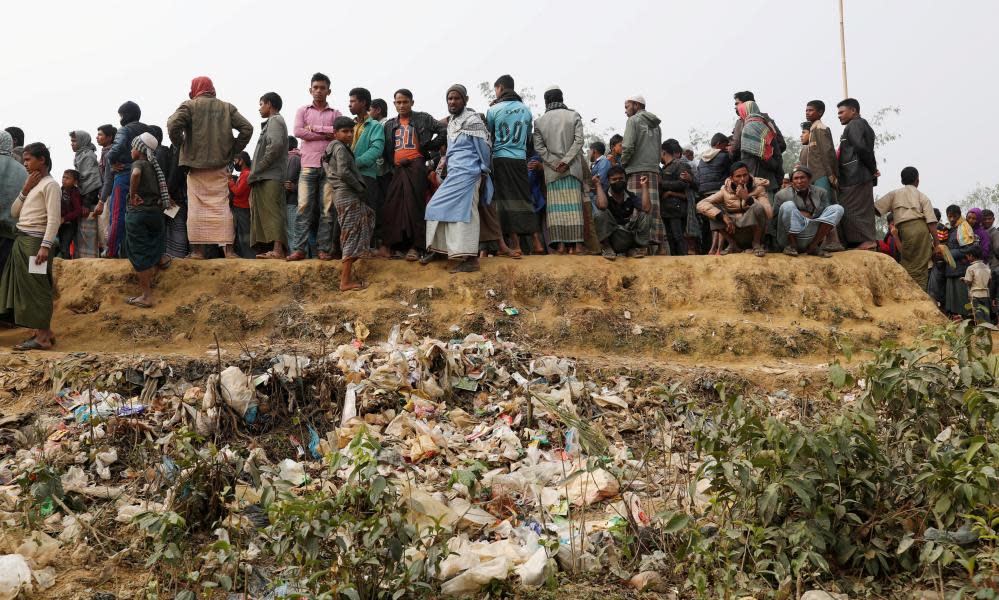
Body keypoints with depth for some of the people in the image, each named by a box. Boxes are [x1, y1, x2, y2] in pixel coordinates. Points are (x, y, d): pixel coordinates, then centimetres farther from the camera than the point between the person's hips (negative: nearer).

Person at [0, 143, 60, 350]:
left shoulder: (49, 184, -8)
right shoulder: (32, 185, 18)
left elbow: (54, 219, -16)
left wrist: (45, 246, -24)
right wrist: (25, 190, 4)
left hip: (35, 241, -9)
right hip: (22, 241, 9)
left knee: (36, 287, -7)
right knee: (25, 286, 10)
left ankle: (43, 337, -3)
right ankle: (45, 331, 16)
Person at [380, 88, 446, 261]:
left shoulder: (423, 119, 7)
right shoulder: (389, 125, 20)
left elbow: (444, 131, -1)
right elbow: (385, 149, 20)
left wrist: (429, 147, -1)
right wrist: (389, 164, 7)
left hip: (415, 165, -4)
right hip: (397, 169, 4)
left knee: (414, 206, -7)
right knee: (391, 206, -2)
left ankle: (415, 247, -6)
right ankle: (388, 245, 1)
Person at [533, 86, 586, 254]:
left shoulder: (539, 121, 7)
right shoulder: (574, 116, 4)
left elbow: (539, 147, -1)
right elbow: (578, 141, -7)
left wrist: (554, 163, -4)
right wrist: (566, 161, -10)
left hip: (552, 171, 0)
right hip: (572, 168, 0)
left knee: (556, 207, 0)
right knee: (573, 205, 0)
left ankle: (560, 243, -8)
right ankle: (576, 243, -6)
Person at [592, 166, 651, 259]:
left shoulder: (631, 197, 6)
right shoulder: (605, 195, -3)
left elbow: (646, 208, -13)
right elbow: (602, 206, -30)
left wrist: (644, 186, -7)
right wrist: (598, 185, -17)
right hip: (609, 236, -3)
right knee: (599, 212, -25)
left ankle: (635, 247, -2)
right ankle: (606, 247, -10)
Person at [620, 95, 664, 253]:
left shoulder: (633, 120, 0)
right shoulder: (655, 124, 22)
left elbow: (628, 147, -10)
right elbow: (659, 148, 19)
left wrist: (622, 163, 3)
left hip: (637, 170, -7)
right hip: (654, 169, 7)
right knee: (653, 208, 4)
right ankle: (661, 245, -1)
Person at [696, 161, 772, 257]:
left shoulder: (758, 188, -7)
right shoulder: (726, 190, -3)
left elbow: (769, 213, -21)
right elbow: (701, 205, -15)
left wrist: (748, 198, -31)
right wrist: (723, 217, -26)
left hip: (753, 232, -3)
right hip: (733, 231, 3)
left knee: (757, 207, -31)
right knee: (712, 207, -15)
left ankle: (757, 244, -8)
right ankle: (732, 245, -4)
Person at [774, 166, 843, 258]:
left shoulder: (820, 193, 11)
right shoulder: (782, 195, 1)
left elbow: (827, 215, 11)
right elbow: (775, 218, 0)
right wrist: (798, 214, -8)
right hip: (789, 237, -3)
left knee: (837, 208, -7)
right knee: (788, 205, -25)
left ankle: (813, 246, -14)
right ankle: (791, 246, -14)